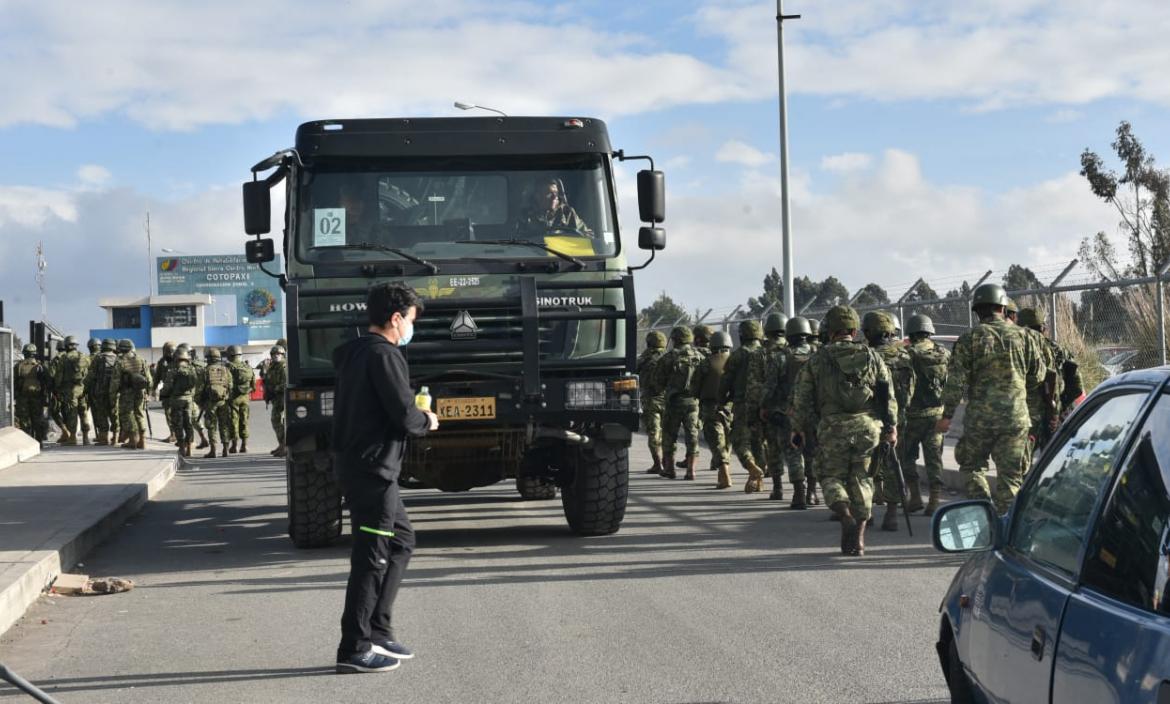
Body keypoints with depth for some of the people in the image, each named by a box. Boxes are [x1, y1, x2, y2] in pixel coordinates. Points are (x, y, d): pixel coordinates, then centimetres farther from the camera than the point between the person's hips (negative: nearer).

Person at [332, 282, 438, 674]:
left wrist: (415, 418, 12)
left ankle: (377, 631, 19)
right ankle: (354, 649, -1)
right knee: (372, 557, -5)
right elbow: (405, 417, -19)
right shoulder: (384, 355, -15)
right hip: (373, 468, -10)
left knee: (400, 542, 18)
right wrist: (427, 422, 2)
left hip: (356, 462, 10)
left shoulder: (353, 353, 14)